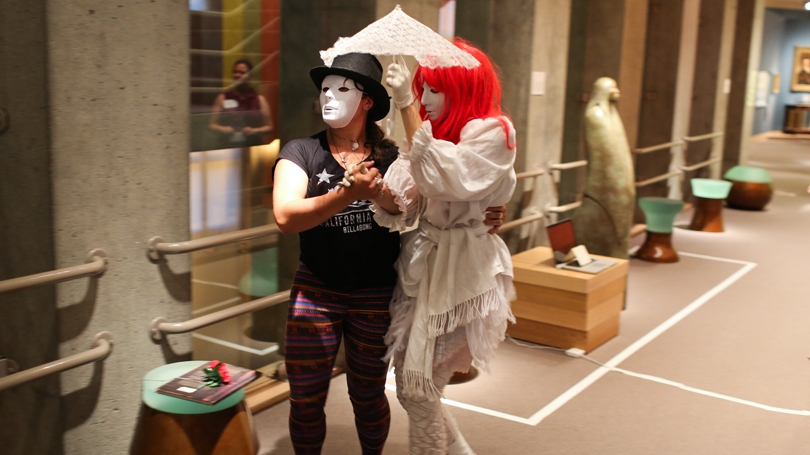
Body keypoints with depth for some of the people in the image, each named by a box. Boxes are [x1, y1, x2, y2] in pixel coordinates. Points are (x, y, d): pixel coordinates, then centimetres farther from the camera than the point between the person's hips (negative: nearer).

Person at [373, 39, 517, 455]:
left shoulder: (492, 132, -10)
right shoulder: (433, 135, 10)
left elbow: (446, 179, -27)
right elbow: (405, 209, 6)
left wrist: (407, 107, -27)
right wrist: (381, 193, -16)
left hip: (459, 271, -7)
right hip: (422, 263, 7)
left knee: (418, 391, 0)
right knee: (410, 387, 15)